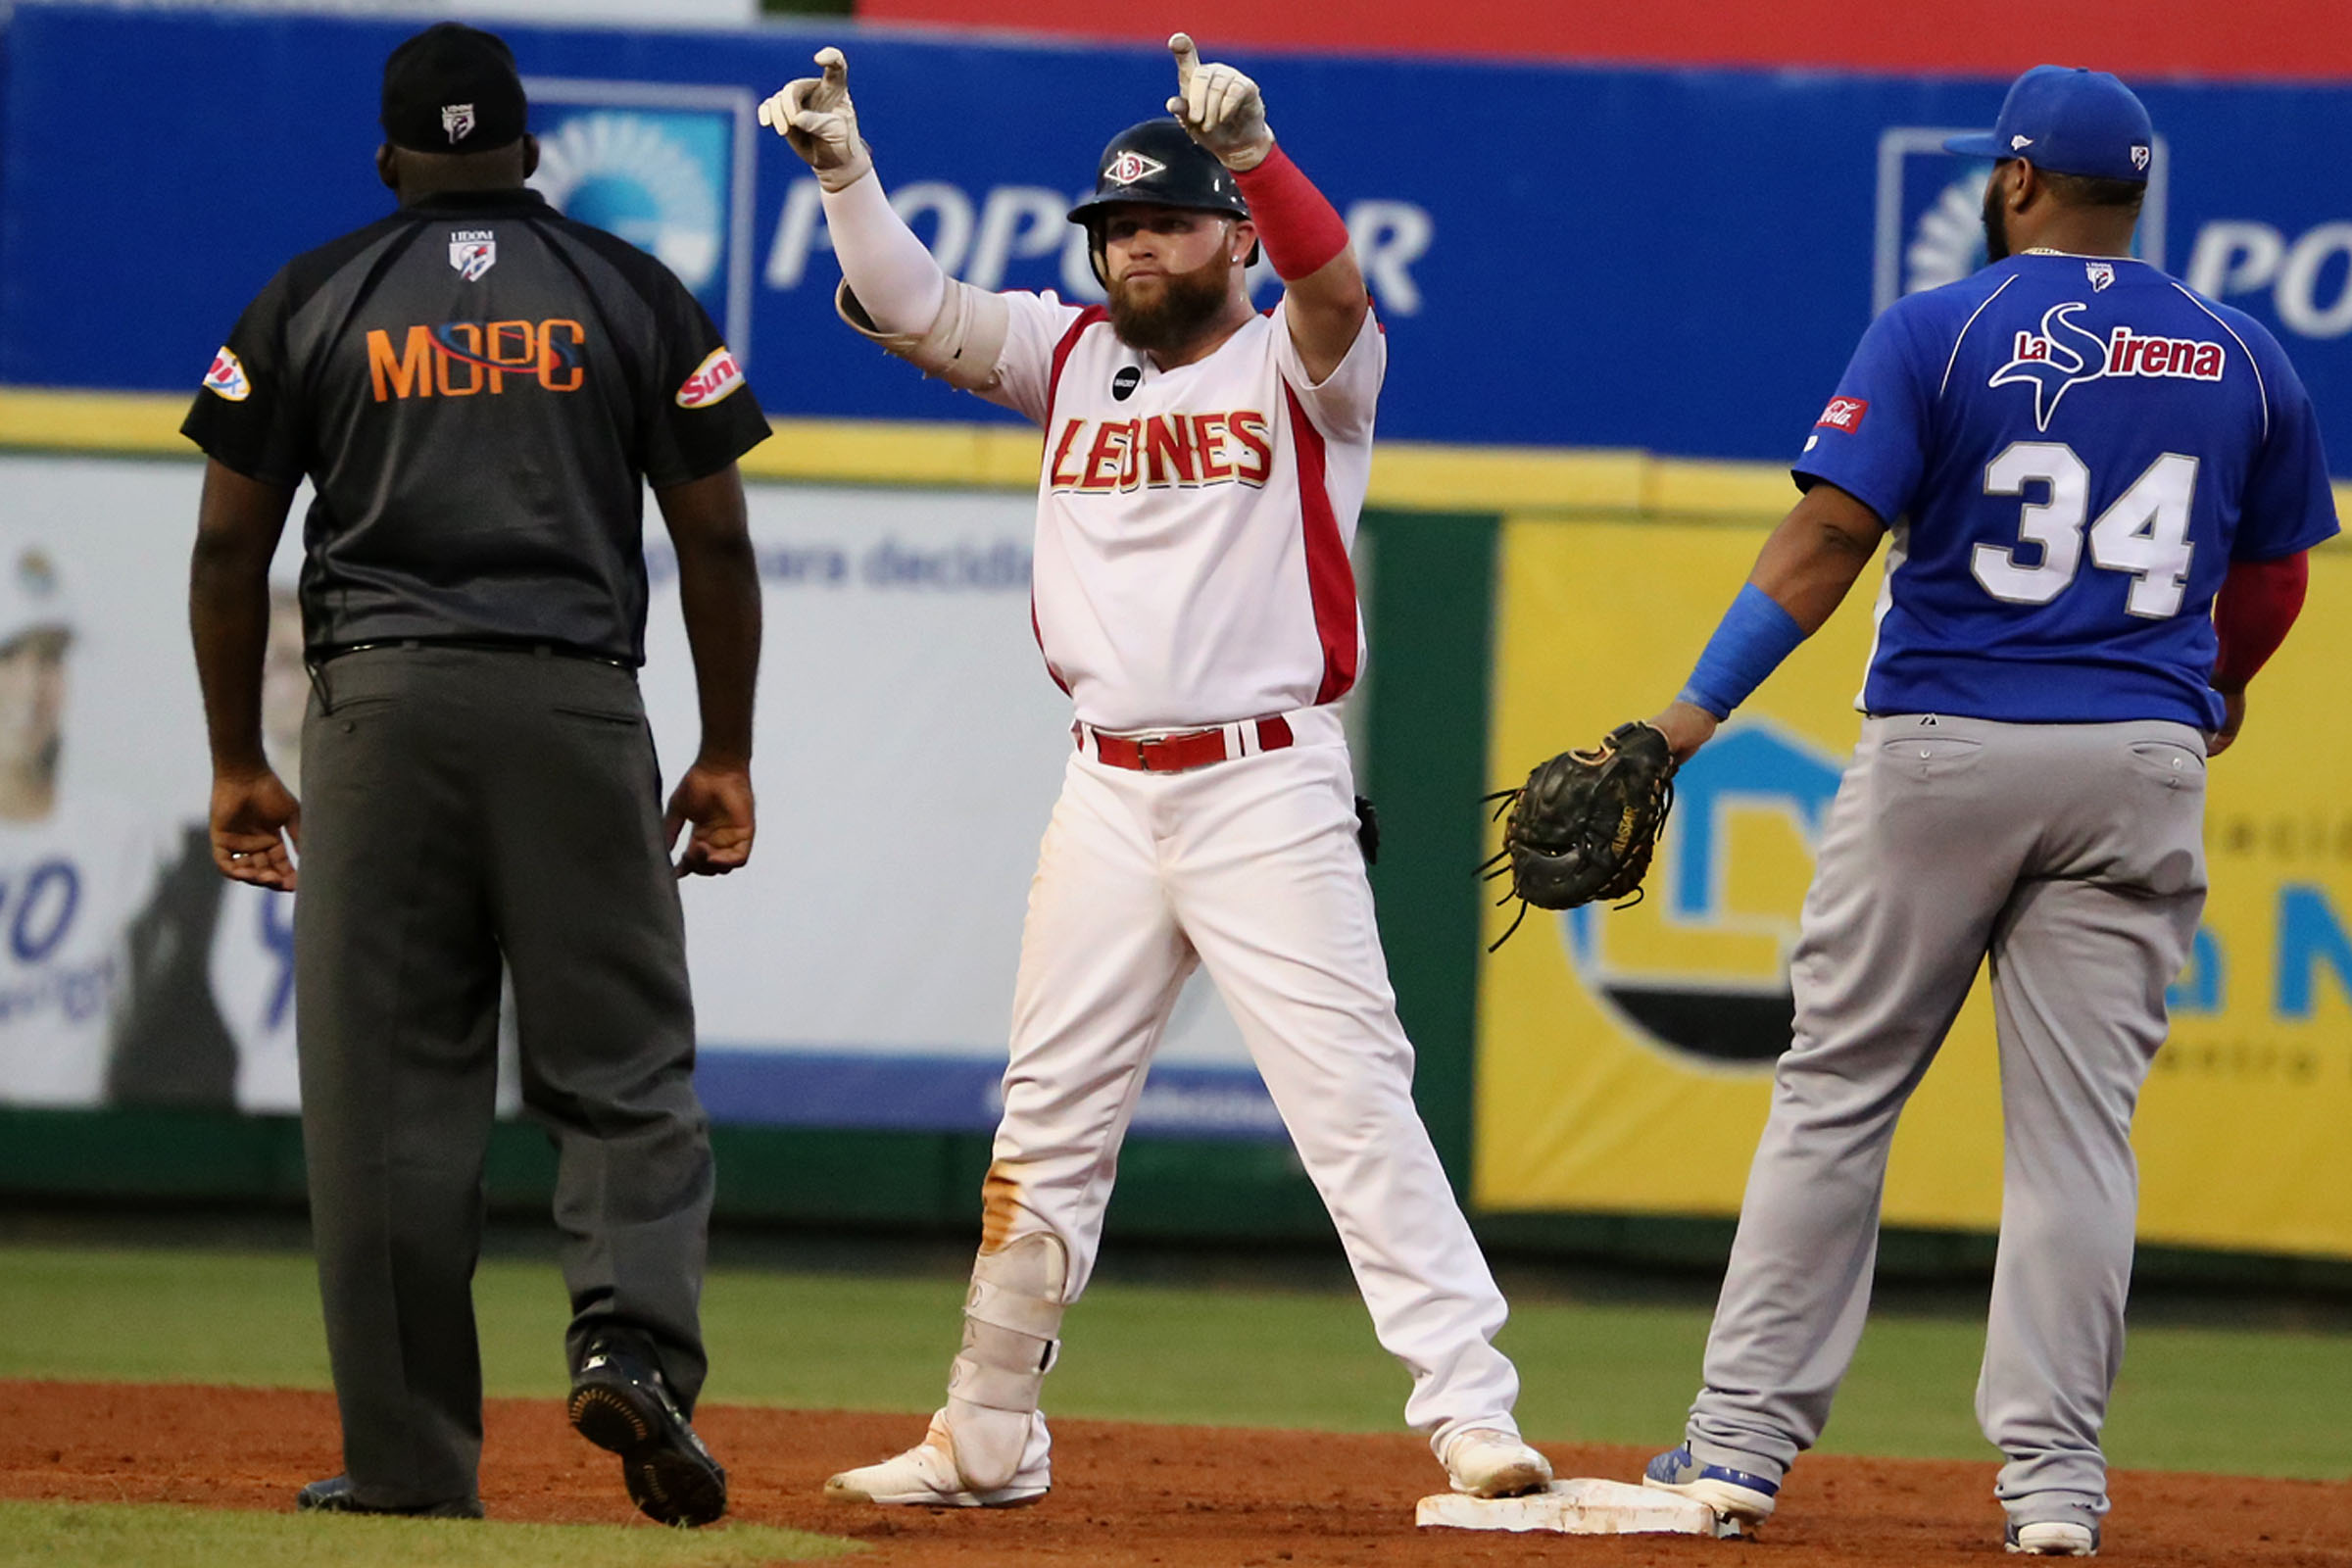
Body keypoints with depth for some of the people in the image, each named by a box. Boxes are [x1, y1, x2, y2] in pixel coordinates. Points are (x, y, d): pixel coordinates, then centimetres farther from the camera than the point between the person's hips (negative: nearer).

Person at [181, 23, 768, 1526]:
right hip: (578, 708, 0)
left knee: (387, 1088, 2)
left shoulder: (312, 301, 9)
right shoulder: (634, 293, 8)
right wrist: (727, 759, 12)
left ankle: (412, 1457, 1)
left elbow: (231, 546, 7)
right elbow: (716, 541, 5)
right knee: (624, 1065, 4)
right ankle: (633, 1341, -20)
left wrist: (239, 763, 14)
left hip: (379, 710, 0)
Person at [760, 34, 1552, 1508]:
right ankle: (990, 1439, 20)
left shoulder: (1302, 368, -2)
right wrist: (846, 167, -12)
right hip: (1108, 797, 5)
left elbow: (1335, 289, -24)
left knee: (1353, 1095, -12)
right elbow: (906, 304, 4)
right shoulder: (1071, 354, 12)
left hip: (1271, 790, -5)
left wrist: (1252, 150, -39)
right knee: (1050, 1118, 10)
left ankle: (1472, 1414, -13)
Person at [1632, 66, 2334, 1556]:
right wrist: (2220, 686, 39)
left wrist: (1694, 712, -16)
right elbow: (2272, 579, 18)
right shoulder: (2244, 359, 6)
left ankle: (1746, 1435, 6)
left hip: (1942, 752, -2)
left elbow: (1829, 535, -13)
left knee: (1839, 1090, 6)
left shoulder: (1938, 333, -5)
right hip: (2142, 762, 2)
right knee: (2077, 1121, 3)